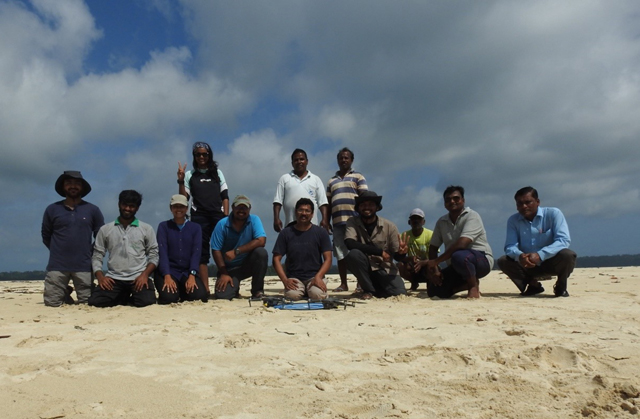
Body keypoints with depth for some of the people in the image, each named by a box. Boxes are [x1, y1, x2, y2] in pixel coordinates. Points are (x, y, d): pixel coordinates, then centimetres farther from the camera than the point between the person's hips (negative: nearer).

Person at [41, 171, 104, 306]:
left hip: (83, 266, 0)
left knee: (87, 303, 1)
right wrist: (59, 251, 9)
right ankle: (65, 293, 33)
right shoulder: (52, 209, 6)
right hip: (57, 266, 1)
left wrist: (89, 253, 4)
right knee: (52, 303, 0)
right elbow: (46, 237, 15)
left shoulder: (93, 210, 4)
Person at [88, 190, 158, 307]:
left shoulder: (146, 229, 5)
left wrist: (144, 275, -13)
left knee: (147, 301, -29)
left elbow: (153, 255, 3)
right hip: (113, 278, 2)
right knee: (95, 301, -22)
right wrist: (100, 276, -8)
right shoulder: (105, 229, 9)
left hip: (139, 278, -2)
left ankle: (128, 297, 7)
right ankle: (122, 296, 8)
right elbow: (97, 256, 9)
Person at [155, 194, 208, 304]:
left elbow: (196, 253, -3)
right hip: (167, 271, -1)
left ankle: (183, 292, 12)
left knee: (200, 295, -22)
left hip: (188, 271, 2)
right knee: (169, 297, -27)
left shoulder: (195, 227, 7)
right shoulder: (164, 226, 3)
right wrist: (167, 276, -21)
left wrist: (192, 275, -19)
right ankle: (176, 290, 10)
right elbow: (162, 253, -7)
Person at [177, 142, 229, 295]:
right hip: (199, 217, 0)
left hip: (218, 215, 1)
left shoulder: (217, 173, 15)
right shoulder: (190, 175, 11)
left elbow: (225, 196, 10)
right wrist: (180, 181, -9)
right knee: (201, 252, -2)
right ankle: (205, 289, -2)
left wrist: (226, 217, -1)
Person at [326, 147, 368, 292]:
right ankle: (343, 284, 11)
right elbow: (328, 203, 20)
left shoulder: (358, 177, 9)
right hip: (337, 222, 4)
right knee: (340, 254, 4)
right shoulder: (332, 181, 21)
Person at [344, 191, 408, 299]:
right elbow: (350, 243, -25)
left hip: (385, 270, 2)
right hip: (365, 269, -1)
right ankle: (368, 289, -6)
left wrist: (401, 253, -29)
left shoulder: (389, 226, -7)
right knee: (353, 254, -30)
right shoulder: (352, 222, -7)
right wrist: (380, 251, -26)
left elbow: (396, 256, -3)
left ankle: (378, 289, 18)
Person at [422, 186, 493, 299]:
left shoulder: (472, 216, -15)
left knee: (458, 256, -39)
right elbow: (433, 247, 6)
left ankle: (474, 286, -12)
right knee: (434, 290, -11)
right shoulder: (441, 222, 5)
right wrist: (433, 268, -13)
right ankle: (466, 283, 13)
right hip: (457, 268, 7)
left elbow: (461, 244, -29)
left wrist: (435, 261, -31)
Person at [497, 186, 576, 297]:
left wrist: (540, 255, -38)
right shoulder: (513, 220, -4)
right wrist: (519, 256, -37)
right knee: (503, 261, -20)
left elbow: (564, 240, -23)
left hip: (552, 262, -2)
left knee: (568, 255, -33)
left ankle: (561, 287, -1)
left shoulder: (553, 214, -12)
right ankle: (533, 285, 5)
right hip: (529, 265, 2)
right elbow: (509, 246, -11)